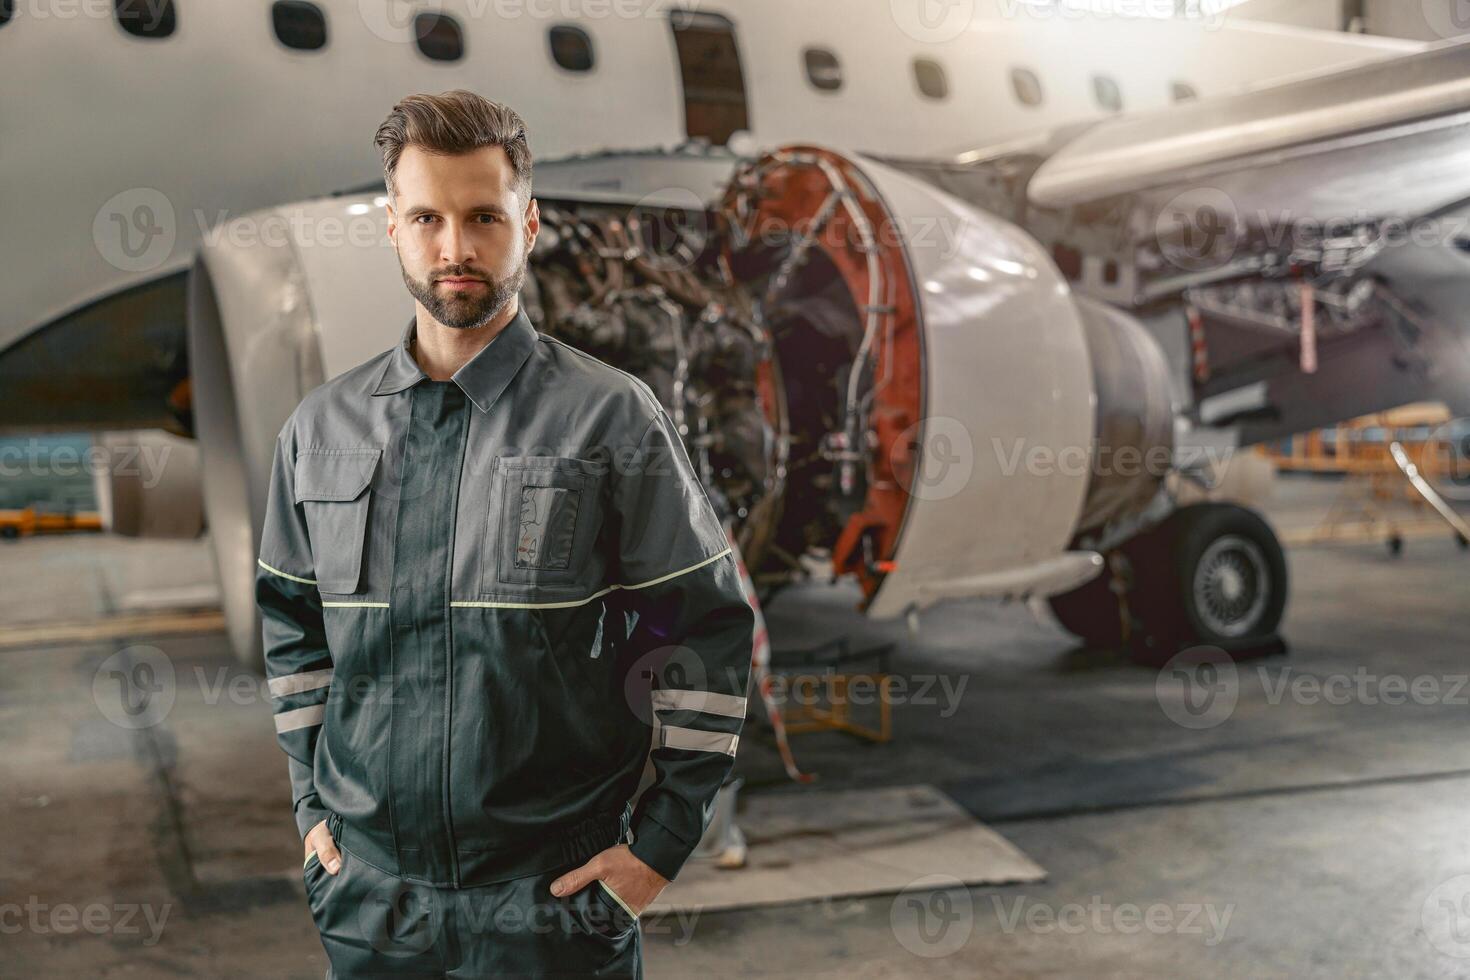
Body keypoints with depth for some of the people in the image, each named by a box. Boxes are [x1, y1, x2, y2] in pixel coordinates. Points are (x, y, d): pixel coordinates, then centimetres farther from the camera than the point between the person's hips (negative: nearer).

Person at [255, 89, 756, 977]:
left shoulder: (615, 419, -8)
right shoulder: (322, 429, 4)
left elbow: (710, 629, -6)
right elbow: (293, 626, 15)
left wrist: (663, 840, -8)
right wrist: (313, 806, 9)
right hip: (367, 894, 3)